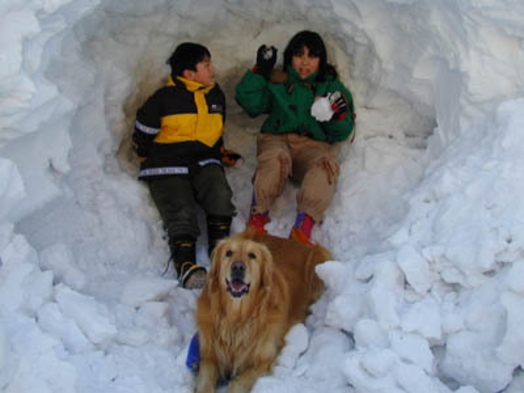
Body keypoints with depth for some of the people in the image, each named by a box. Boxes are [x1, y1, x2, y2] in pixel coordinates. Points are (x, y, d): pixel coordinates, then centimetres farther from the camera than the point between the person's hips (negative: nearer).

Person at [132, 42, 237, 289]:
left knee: (220, 193, -28)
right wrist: (153, 164, 11)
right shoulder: (164, 98, -3)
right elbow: (142, 135, 6)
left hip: (204, 163, 4)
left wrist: (219, 153, 19)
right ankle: (185, 264, -32)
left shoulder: (216, 96, 14)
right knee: (181, 212, -25)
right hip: (167, 168, -3)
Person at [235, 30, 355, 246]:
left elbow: (342, 134, 8)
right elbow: (249, 103, -2)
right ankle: (257, 217, -26)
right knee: (275, 159, -37)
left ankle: (302, 229, -42)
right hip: (277, 140, 0)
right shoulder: (277, 82, 12)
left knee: (326, 166, -34)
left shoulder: (332, 87, 13)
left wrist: (338, 115, -14)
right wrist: (260, 71, -7)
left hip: (316, 145, 1)